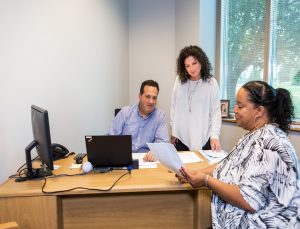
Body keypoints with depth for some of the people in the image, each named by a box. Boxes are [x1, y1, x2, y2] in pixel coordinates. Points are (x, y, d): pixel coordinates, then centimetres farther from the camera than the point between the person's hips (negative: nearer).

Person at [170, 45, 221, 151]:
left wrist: (214, 136, -17)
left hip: (203, 138, -2)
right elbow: (173, 107, 6)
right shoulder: (179, 81, 1)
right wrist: (173, 131, 6)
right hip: (181, 138, 2)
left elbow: (216, 112, -6)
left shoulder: (211, 82, -5)